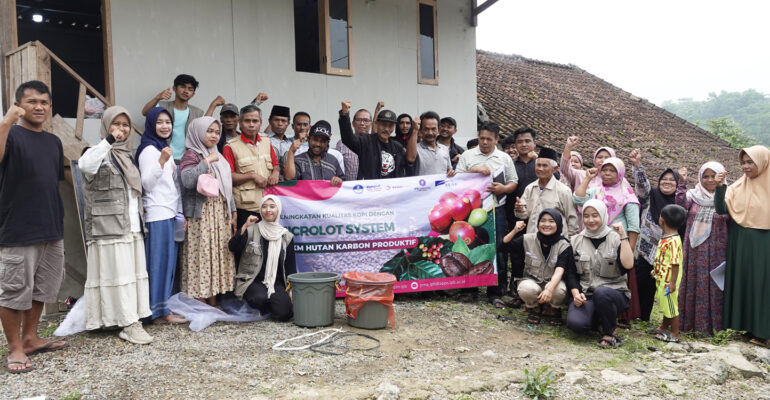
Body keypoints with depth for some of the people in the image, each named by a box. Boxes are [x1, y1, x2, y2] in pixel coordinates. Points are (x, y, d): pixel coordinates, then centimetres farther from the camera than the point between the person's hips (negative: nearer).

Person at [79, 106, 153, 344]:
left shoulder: (126, 155, 19)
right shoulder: (100, 152, -4)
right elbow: (85, 165, -29)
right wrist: (109, 141, -34)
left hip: (132, 226, 8)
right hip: (110, 227, -8)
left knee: (134, 272, 7)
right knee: (118, 273, -7)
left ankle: (132, 320, 14)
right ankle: (128, 324, -4)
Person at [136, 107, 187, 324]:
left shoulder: (164, 148, 19)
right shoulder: (148, 150, -8)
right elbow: (147, 183, -16)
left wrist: (179, 210, 19)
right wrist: (162, 161, -27)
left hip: (169, 212, 9)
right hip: (157, 213, -9)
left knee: (169, 260, 9)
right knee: (160, 260, -6)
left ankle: (162, 306, 16)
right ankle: (160, 311, 0)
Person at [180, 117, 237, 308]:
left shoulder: (218, 158, 20)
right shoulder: (191, 155, -4)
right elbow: (187, 180, -24)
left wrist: (232, 213, 17)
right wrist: (207, 161, -18)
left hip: (221, 214, 7)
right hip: (201, 215, -7)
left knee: (219, 255, 7)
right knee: (201, 256, -6)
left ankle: (213, 302, 15)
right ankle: (200, 303, 0)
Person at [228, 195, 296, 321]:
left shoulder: (286, 236, 7)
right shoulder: (251, 230, 2)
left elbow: (290, 266, 10)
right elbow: (232, 248, -13)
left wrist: (292, 289, 1)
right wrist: (245, 227, -22)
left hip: (277, 283, 2)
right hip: (253, 281, -2)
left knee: (284, 313, -21)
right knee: (260, 297, -34)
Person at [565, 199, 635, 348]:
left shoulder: (616, 238, 3)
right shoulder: (576, 241, 10)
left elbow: (628, 265, -16)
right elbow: (570, 273, 7)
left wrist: (623, 237, -16)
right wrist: (576, 294, -9)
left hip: (614, 292, -2)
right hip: (585, 294, 2)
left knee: (601, 292, -39)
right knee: (575, 323, -28)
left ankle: (610, 331, -10)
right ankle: (600, 321, 9)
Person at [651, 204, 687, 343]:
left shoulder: (673, 241, -24)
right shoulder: (666, 238, 7)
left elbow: (676, 263, -25)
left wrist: (673, 282, -24)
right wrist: (656, 270, 27)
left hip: (668, 281, -10)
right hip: (662, 279, 10)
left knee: (671, 306, 2)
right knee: (666, 305, 23)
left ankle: (675, 334, 14)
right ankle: (664, 328, 38)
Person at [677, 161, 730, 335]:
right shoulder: (693, 196, 6)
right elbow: (682, 204, -14)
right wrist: (681, 183, -20)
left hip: (716, 253, -1)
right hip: (695, 252, 1)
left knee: (713, 286, 2)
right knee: (693, 284, 5)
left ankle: (711, 324, 12)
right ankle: (689, 322, 15)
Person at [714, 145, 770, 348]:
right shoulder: (738, 187, 3)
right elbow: (722, 209, -6)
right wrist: (720, 186, -16)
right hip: (741, 244, 3)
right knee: (743, 281, 8)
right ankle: (749, 324, 20)